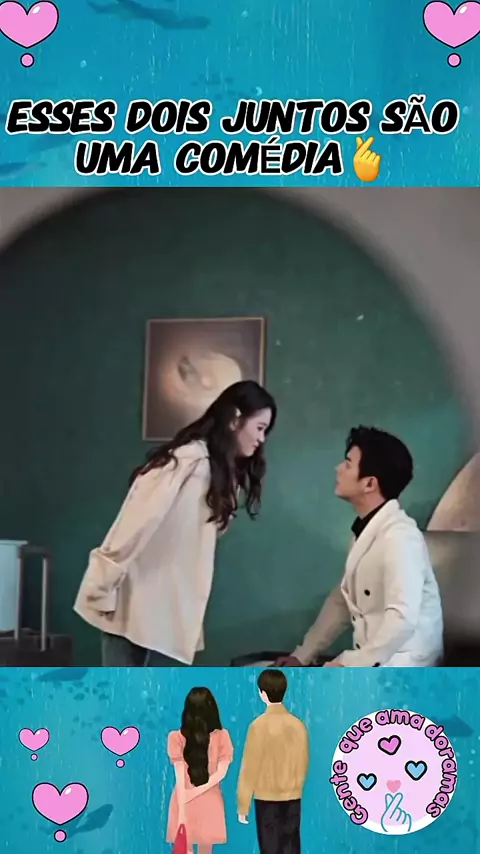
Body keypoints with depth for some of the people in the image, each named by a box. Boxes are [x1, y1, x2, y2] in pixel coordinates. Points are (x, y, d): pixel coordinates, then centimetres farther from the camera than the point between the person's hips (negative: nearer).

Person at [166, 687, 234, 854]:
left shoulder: (177, 738, -8)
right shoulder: (221, 736, -4)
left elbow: (180, 777, -10)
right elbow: (221, 772, -11)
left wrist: (182, 811, -10)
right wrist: (200, 790, -10)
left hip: (184, 802, -1)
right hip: (210, 802, 1)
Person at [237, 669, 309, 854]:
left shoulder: (260, 725, -14)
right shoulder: (298, 725, 0)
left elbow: (250, 768, -11)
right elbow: (303, 764, 8)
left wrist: (243, 806, -4)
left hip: (267, 799, -4)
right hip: (293, 798, 4)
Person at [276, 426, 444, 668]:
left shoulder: (399, 536, -21)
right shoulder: (367, 530, 11)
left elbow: (402, 619, -30)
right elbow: (343, 599, 19)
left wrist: (349, 665, -26)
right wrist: (302, 655, 13)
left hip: (400, 667, -9)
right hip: (372, 661, 9)